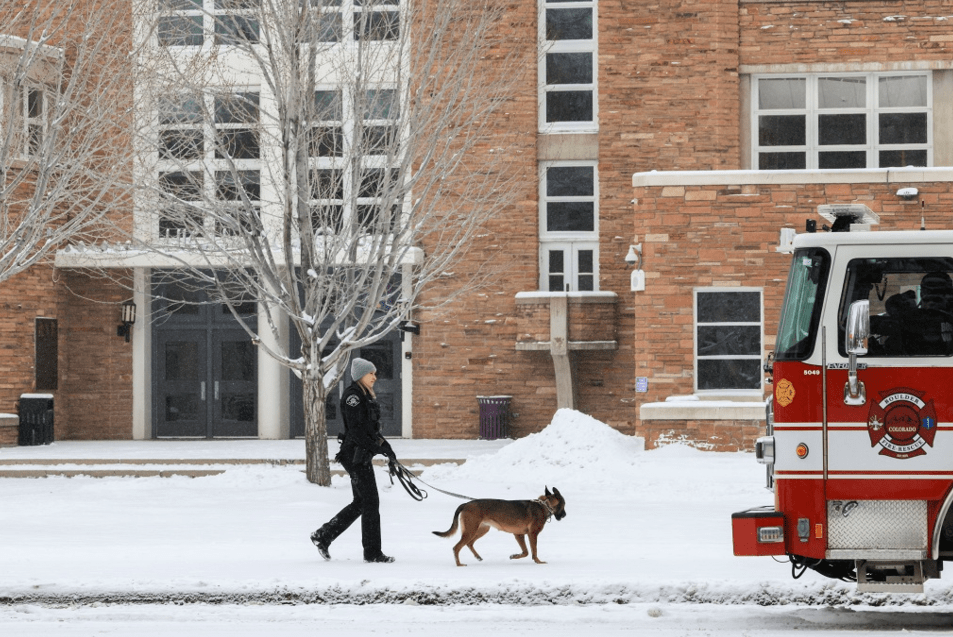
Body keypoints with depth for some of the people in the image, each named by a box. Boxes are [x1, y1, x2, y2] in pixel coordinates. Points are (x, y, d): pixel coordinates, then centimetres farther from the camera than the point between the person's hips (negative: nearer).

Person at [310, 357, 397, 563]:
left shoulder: (366, 396, 18)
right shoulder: (353, 395, -14)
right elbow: (356, 430, -21)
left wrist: (385, 445, 11)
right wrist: (377, 447, -21)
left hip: (362, 455, 10)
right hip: (355, 455, -10)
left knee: (360, 502, 13)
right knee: (370, 501, -5)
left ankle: (323, 536, 18)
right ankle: (372, 552, 1)